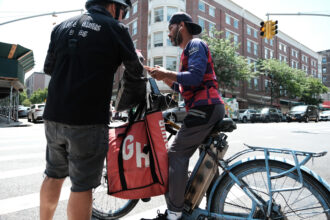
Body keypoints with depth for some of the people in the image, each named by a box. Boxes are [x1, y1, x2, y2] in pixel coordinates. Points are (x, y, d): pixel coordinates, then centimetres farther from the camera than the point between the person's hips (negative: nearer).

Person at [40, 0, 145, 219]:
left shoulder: (62, 26, 13)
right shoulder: (116, 29, -3)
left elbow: (49, 67, 19)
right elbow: (135, 72, 2)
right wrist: (140, 94, 20)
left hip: (54, 115, 7)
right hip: (88, 120, -6)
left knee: (54, 175, 23)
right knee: (82, 185, 5)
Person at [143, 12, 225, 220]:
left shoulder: (196, 44, -2)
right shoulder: (189, 50, 28)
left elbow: (195, 77, -19)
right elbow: (186, 87, 25)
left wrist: (167, 73, -13)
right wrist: (165, 77, 16)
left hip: (205, 107, -11)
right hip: (210, 108, 11)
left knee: (176, 154, -11)